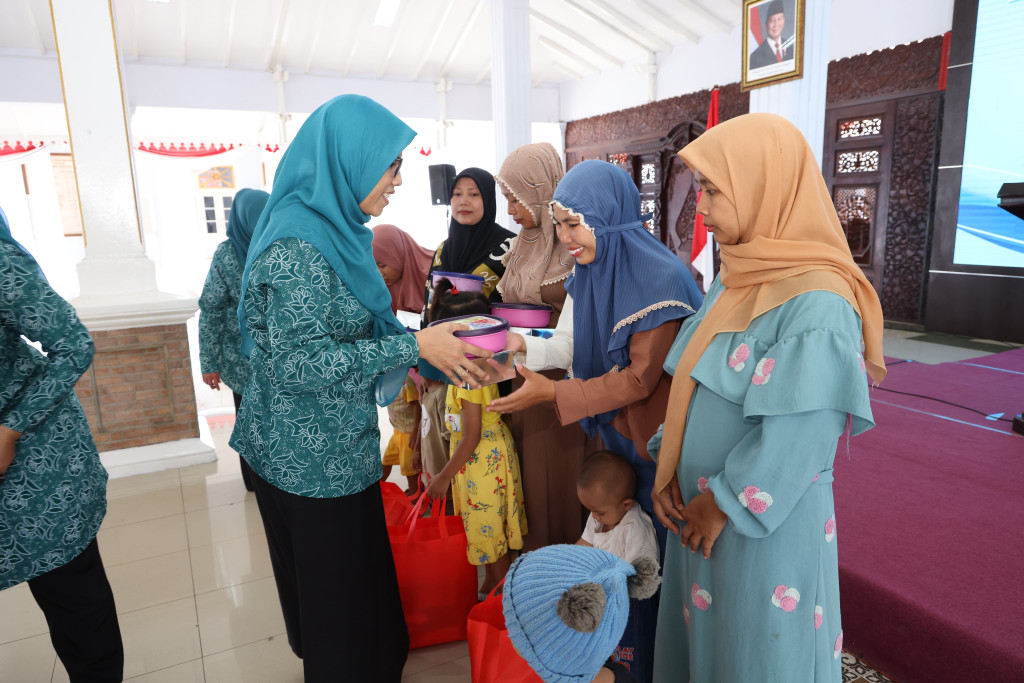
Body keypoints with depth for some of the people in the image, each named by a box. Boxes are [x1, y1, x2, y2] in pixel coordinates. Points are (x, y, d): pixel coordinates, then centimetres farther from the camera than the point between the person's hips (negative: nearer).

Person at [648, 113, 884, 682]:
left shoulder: (817, 304, -23)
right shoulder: (736, 281, 3)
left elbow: (795, 440, -24)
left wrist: (722, 506, -14)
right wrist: (668, 467, 0)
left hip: (766, 521, -7)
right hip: (701, 508, 7)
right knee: (701, 637, 23)